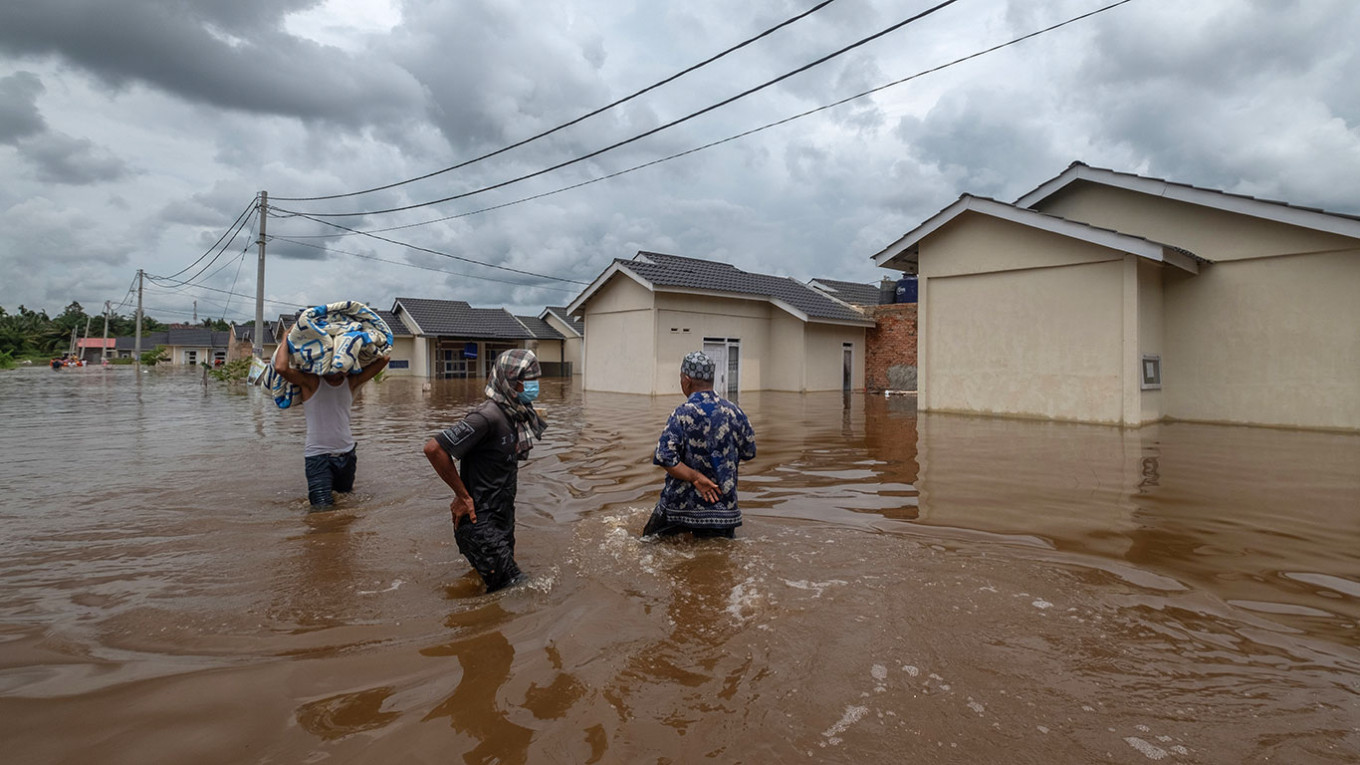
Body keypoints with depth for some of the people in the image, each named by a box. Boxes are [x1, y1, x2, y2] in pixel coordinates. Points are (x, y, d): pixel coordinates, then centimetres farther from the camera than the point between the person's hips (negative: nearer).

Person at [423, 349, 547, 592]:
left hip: (503, 517, 9)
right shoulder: (488, 417, -23)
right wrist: (463, 496, -21)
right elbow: (434, 449, -29)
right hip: (480, 522, -9)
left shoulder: (516, 415, 6)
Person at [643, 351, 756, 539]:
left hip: (681, 504, -2)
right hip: (723, 508, 3)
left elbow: (664, 457, -21)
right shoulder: (734, 412, -1)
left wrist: (695, 477, -14)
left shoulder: (682, 414, -13)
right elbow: (749, 453, 9)